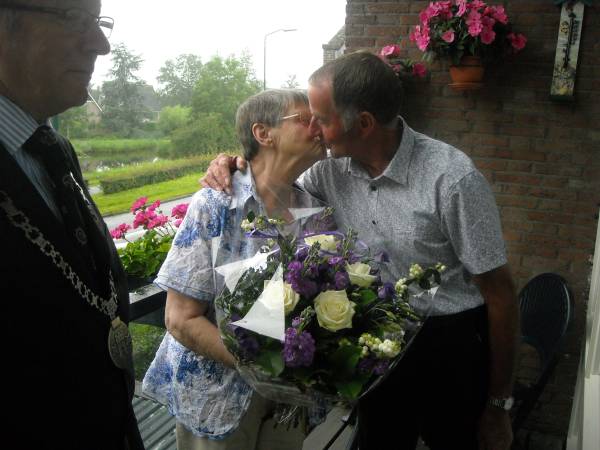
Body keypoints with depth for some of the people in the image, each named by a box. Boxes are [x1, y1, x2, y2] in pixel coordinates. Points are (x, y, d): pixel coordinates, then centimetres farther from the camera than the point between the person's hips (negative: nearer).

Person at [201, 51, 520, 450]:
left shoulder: (452, 178, -23)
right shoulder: (334, 168, -7)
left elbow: (499, 293, -16)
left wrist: (499, 405, -10)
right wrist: (230, 167, -11)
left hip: (448, 347, -4)